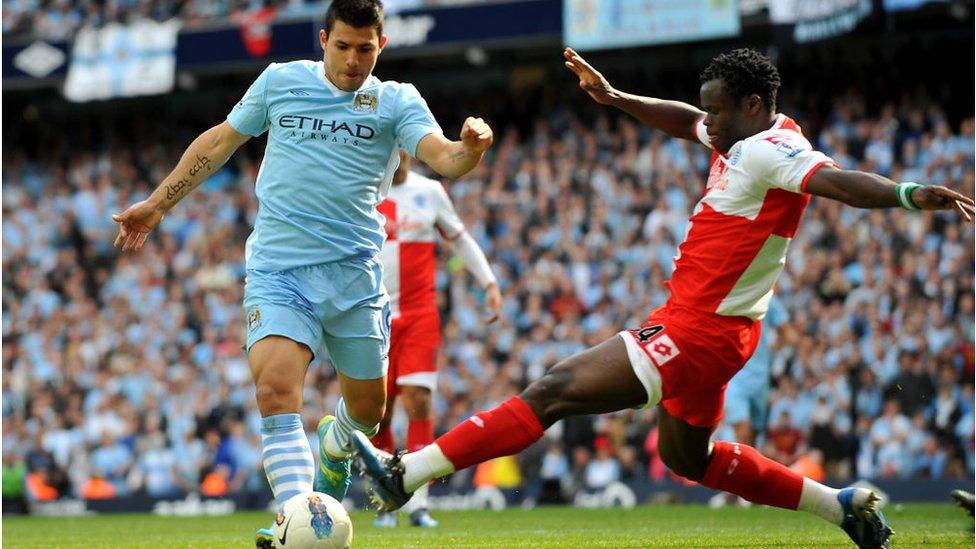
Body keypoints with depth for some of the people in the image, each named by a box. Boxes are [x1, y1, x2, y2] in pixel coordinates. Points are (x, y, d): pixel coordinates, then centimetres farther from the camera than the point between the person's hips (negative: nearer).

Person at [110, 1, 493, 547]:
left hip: (354, 271, 1)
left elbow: (443, 157, -14)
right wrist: (157, 205, 20)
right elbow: (220, 140, 18)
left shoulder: (397, 102, 3)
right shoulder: (279, 81, 6)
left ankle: (334, 447, 47)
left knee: (367, 409, 10)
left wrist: (472, 146, -38)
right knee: (276, 389, -23)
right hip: (277, 270, -1)